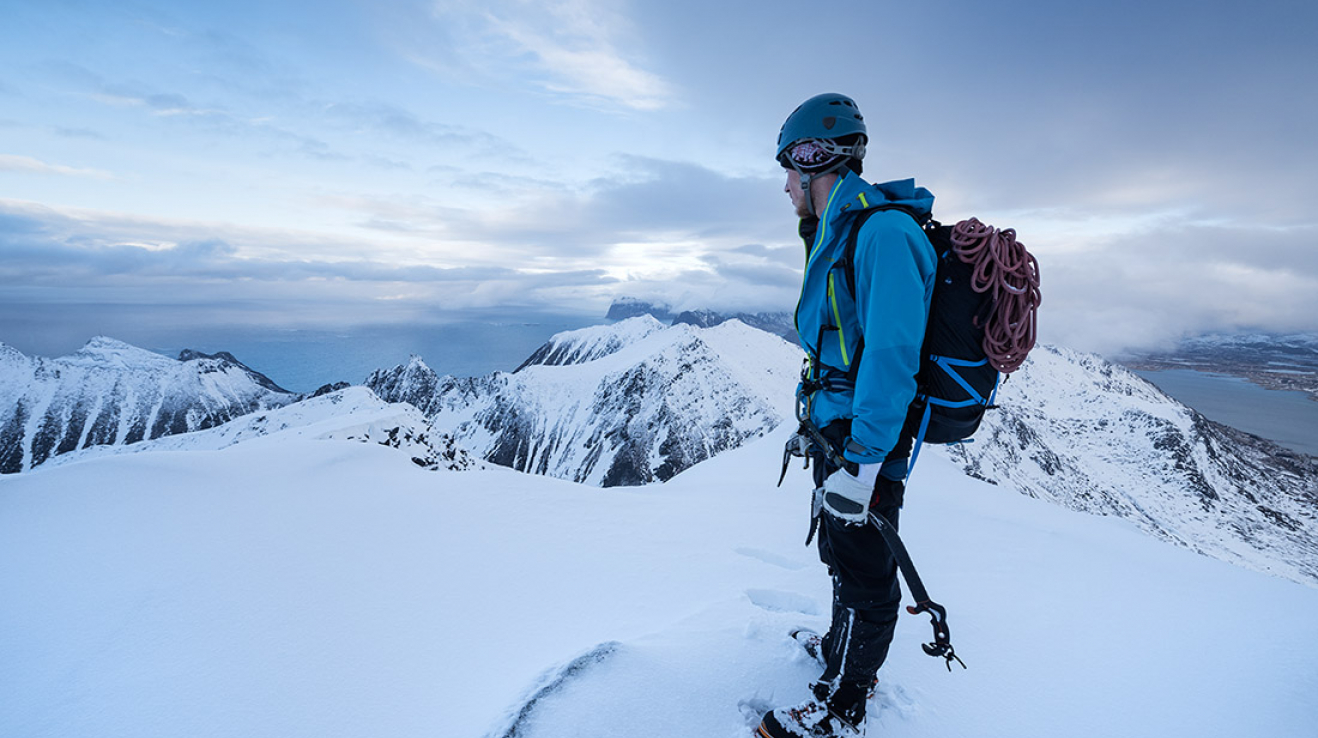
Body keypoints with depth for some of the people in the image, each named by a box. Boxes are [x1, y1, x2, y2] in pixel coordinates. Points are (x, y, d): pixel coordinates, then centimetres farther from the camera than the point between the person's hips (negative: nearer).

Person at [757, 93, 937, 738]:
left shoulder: (883, 232, -21)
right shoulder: (839, 233, 13)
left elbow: (892, 356, -28)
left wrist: (861, 460, -27)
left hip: (868, 438, -10)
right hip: (838, 427, 10)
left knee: (863, 570, 6)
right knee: (840, 552, 25)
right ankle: (845, 650, 47)